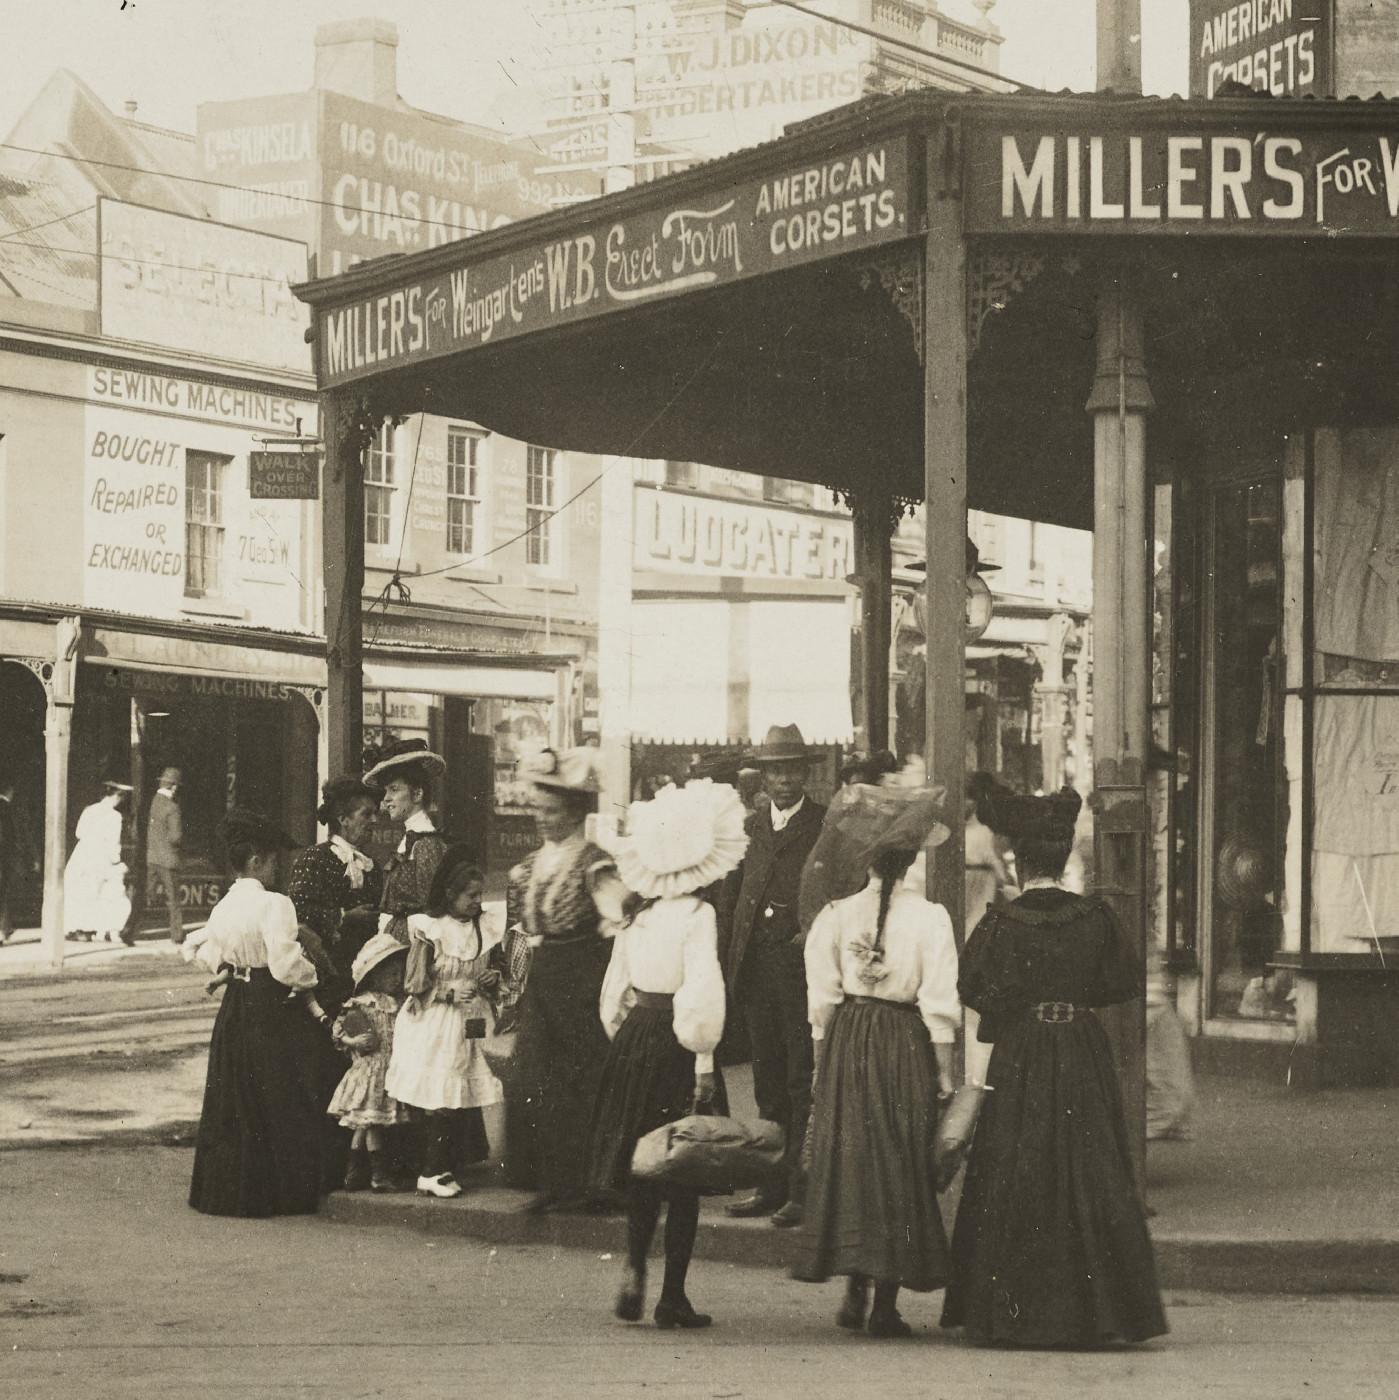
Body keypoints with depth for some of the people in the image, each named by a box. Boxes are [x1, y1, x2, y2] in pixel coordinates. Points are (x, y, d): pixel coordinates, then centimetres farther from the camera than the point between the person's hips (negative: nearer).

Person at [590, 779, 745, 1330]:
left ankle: (635, 1270, 8)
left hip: (635, 1040, 6)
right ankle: (672, 1296, 5)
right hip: (678, 1046, -6)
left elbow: (614, 992, 13)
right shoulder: (697, 915, -12)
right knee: (683, 1176, 2)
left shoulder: (636, 919, 6)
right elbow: (702, 990, -18)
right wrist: (703, 1062, -14)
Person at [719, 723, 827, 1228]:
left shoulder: (828, 826, -1)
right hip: (756, 970, 6)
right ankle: (773, 1184, 18)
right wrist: (727, 961, 8)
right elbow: (732, 899, 15)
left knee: (803, 1082, -4)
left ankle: (803, 1190, -2)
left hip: (804, 965, -6)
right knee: (768, 1081, 11)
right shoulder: (749, 828, 15)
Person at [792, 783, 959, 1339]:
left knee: (848, 1158, 11)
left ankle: (855, 1293, 8)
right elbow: (939, 1004, -7)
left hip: (847, 1043, 2)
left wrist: (822, 1063, 12)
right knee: (901, 1164, 5)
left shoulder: (837, 915, -2)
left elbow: (822, 1000, 2)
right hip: (907, 1044, -2)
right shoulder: (930, 917, -7)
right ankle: (886, 1305, 4)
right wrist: (944, 1073, 1)